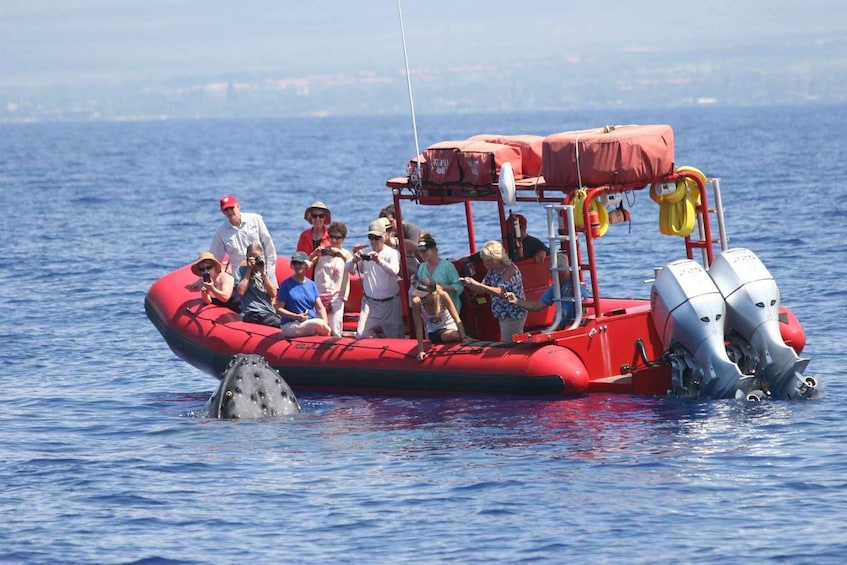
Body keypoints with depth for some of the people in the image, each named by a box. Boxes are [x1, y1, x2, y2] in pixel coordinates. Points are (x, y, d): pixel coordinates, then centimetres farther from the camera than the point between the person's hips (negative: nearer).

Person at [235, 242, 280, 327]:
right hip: (252, 315, -4)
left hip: (270, 312, 4)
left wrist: (263, 273, -2)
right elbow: (241, 291, -7)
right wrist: (249, 270, -2)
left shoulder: (268, 271, 16)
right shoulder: (241, 270, 10)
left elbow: (273, 294, 2)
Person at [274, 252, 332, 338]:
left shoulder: (311, 284, 15)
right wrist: (297, 317, -14)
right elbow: (278, 309, -2)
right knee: (319, 324, -32)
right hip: (290, 325, -4)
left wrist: (325, 325, -6)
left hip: (311, 322, 4)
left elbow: (320, 308, 12)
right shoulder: (286, 284, 2)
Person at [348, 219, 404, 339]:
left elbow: (394, 271, -25)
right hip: (370, 302, 2)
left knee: (395, 337, -2)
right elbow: (349, 269, -9)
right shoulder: (364, 253, 2)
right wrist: (354, 260, -32)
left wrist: (379, 261, -43)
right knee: (361, 335, -7)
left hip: (390, 302, -2)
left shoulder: (392, 253, -6)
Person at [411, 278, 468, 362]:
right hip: (433, 333, 0)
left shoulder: (442, 296, -26)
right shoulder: (417, 302, -24)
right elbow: (418, 327, -22)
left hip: (448, 327, 0)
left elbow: (457, 319, -25)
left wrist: (464, 338, -34)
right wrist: (420, 351, -27)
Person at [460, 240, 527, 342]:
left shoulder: (510, 269, -17)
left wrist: (478, 284, -32)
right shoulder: (492, 271, 6)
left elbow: (501, 292, -27)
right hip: (503, 316, 8)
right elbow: (480, 290, 6)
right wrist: (469, 285, -15)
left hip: (514, 316, -8)